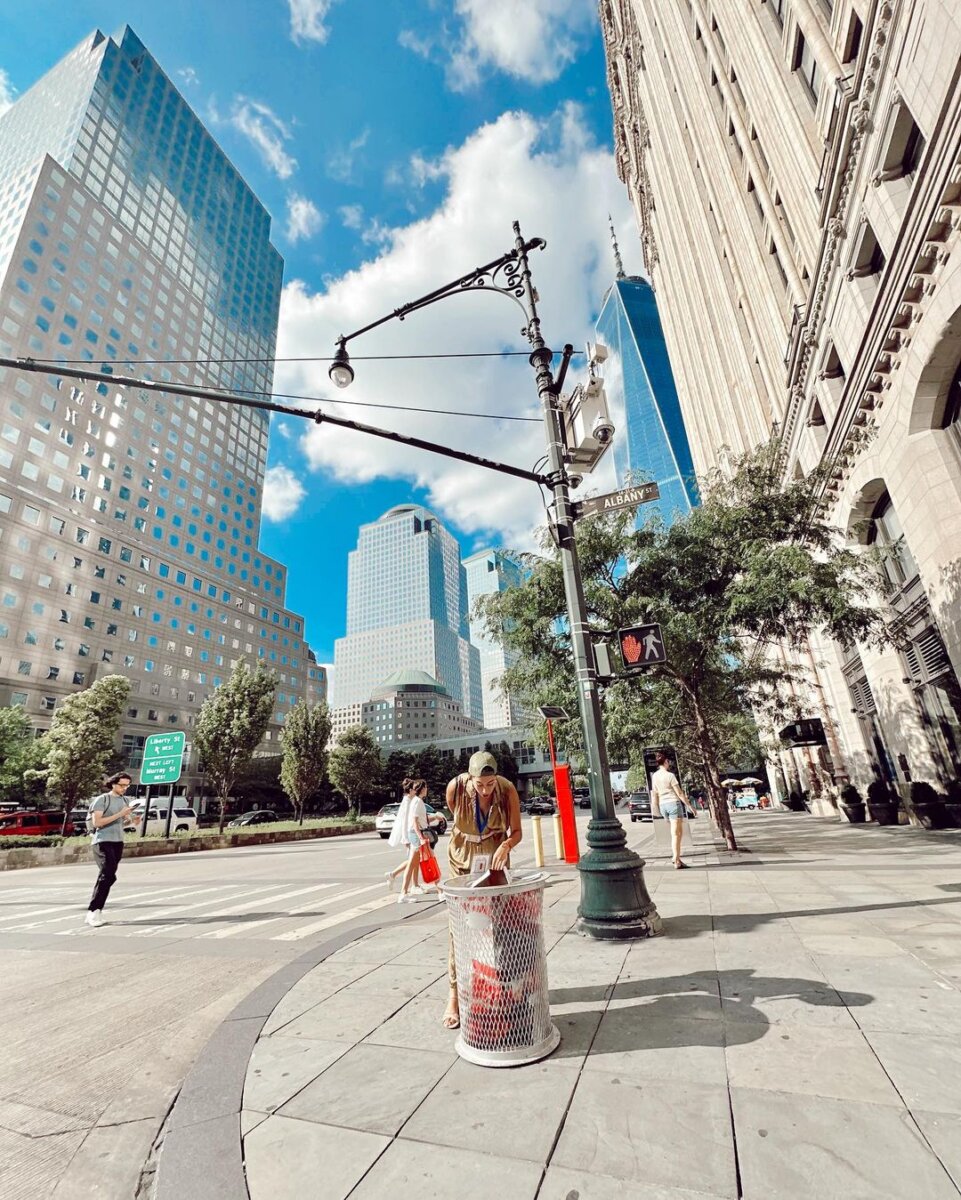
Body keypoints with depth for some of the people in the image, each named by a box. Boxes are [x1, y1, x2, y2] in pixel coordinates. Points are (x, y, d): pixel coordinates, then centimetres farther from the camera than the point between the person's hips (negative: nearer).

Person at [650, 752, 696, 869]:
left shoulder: (654, 776, 7)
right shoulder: (670, 775, -11)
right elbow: (679, 793, -9)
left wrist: (657, 809, 20)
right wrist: (689, 805, -1)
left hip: (663, 805, 6)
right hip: (673, 803, -6)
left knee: (679, 832, 20)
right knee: (675, 834, -2)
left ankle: (677, 857, 17)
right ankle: (677, 862, 0)